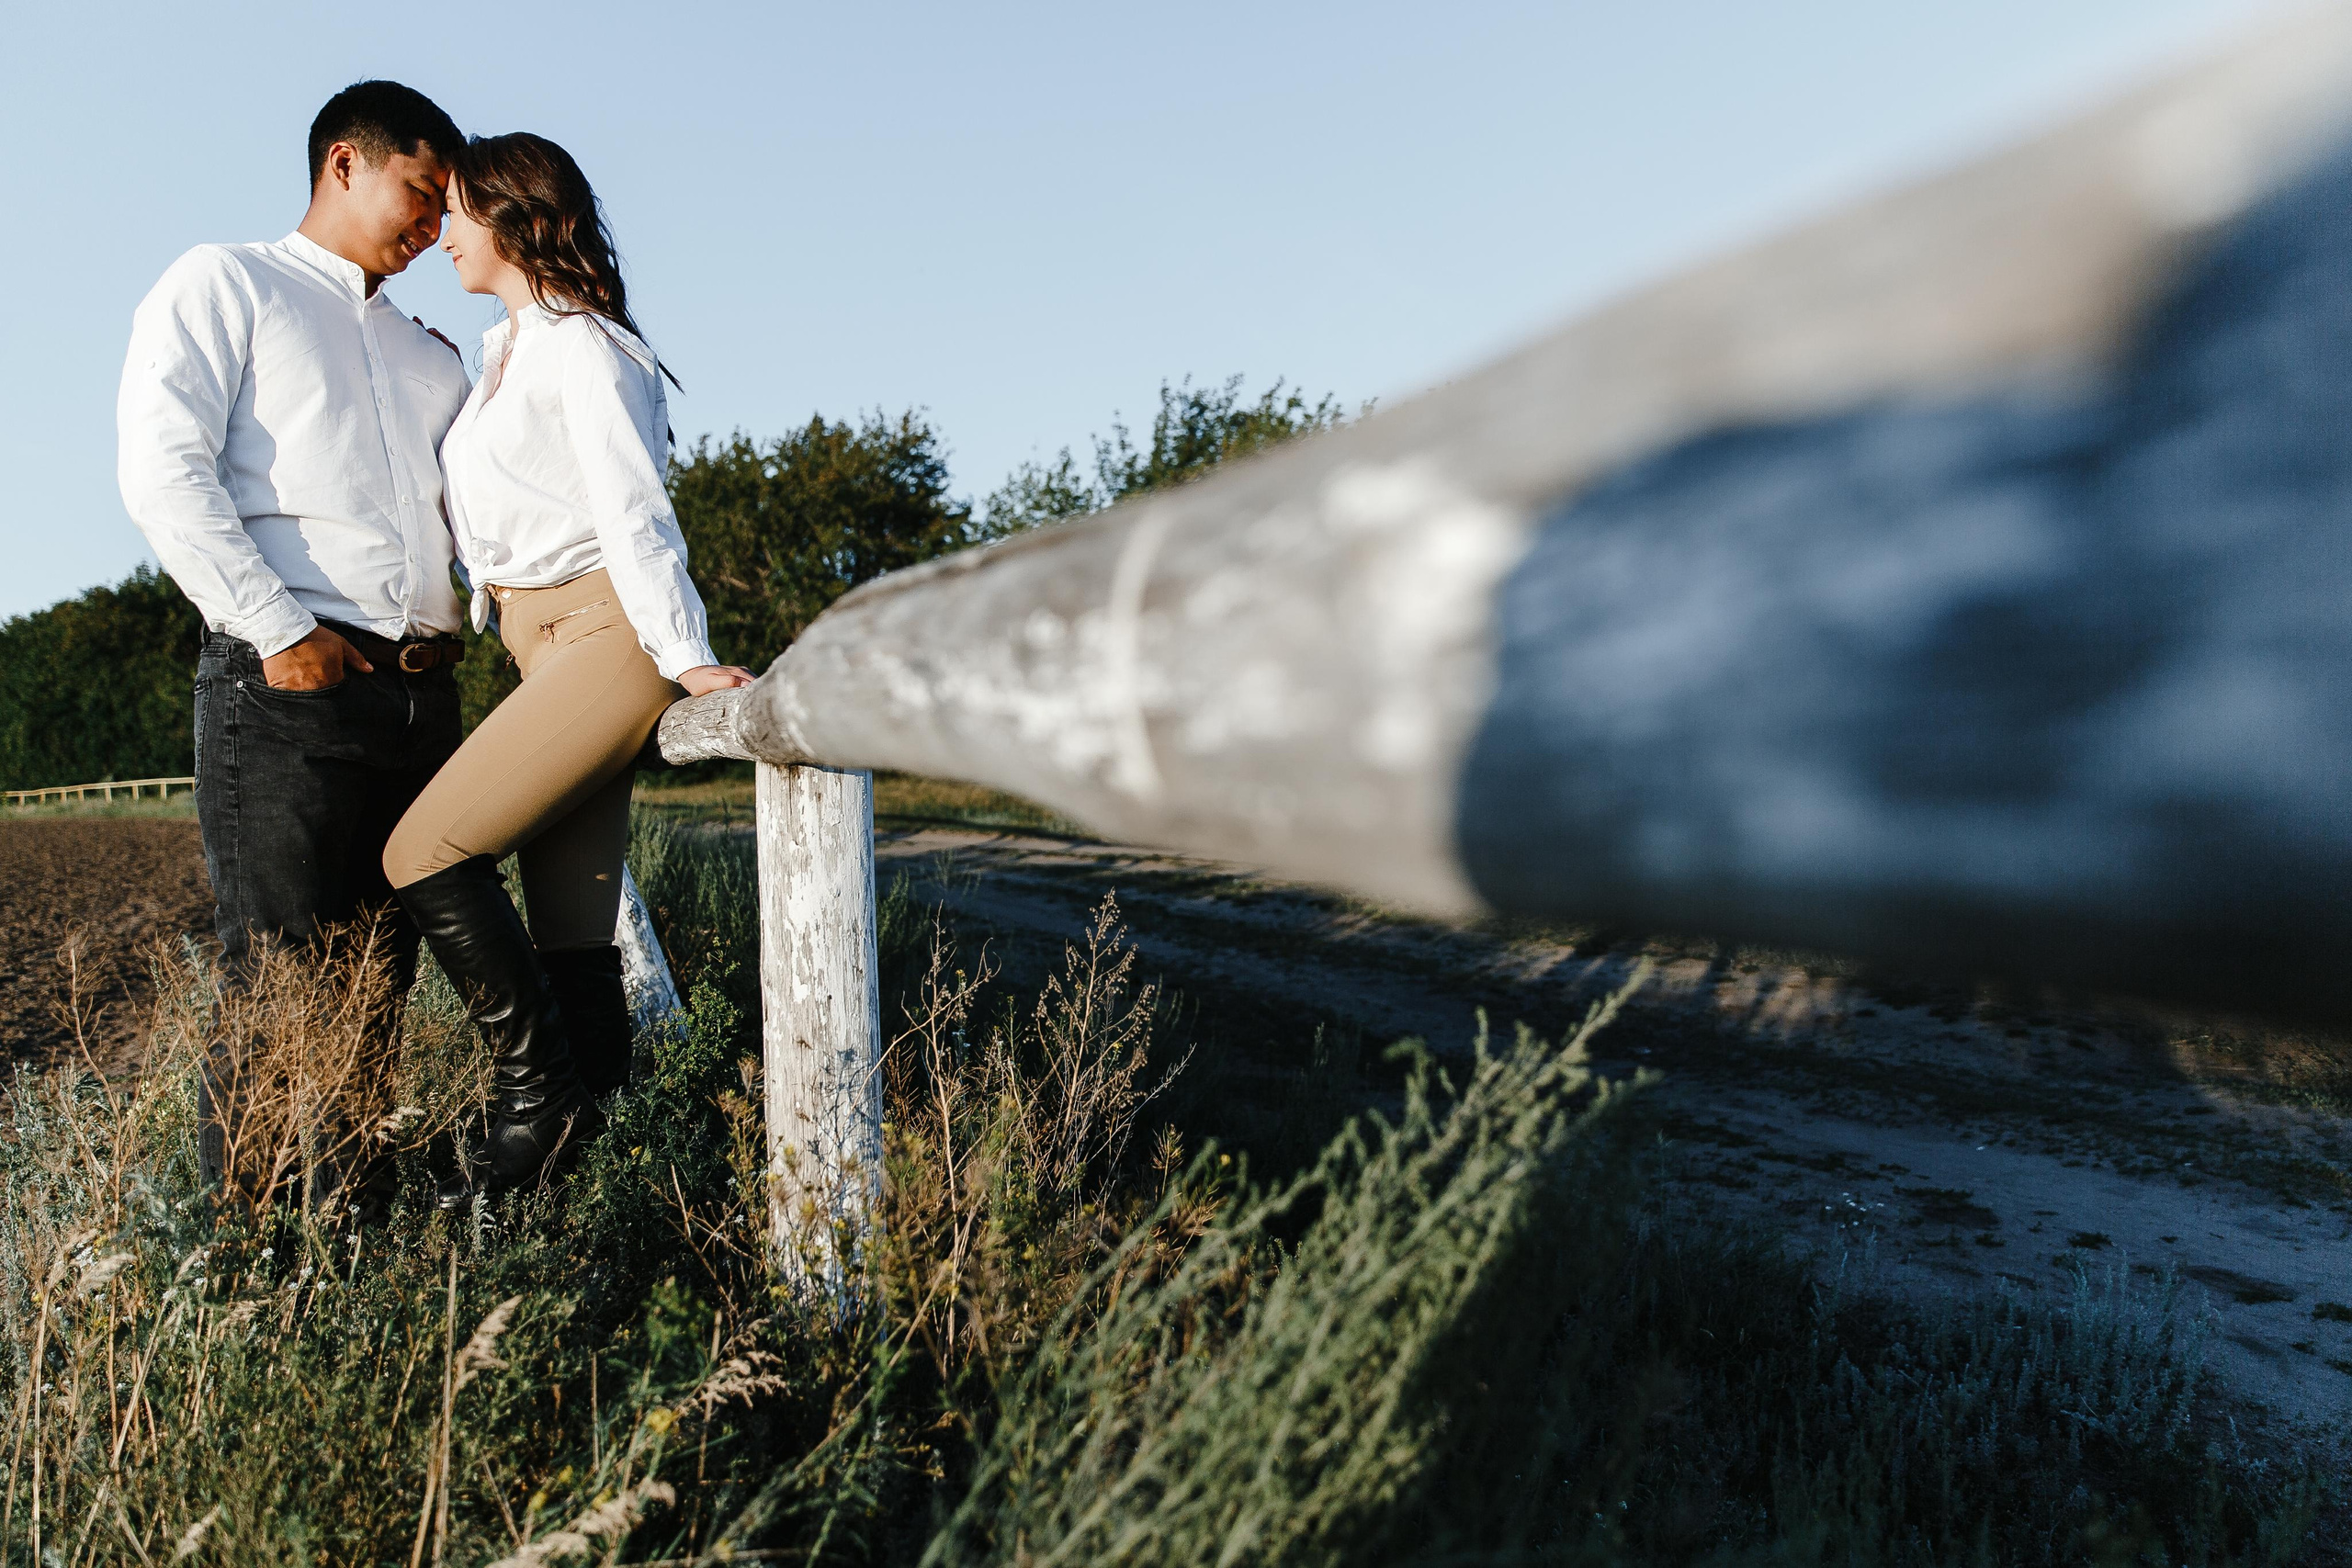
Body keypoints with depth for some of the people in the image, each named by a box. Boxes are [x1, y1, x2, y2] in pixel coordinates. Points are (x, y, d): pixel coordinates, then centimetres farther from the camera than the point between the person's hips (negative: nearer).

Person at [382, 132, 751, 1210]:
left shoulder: (582, 345, -5)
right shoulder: (503, 352, 23)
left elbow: (633, 510, -13)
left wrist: (685, 656, -18)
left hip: (603, 636, -9)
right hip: (544, 643, 9)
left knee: (425, 855, -15)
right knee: (570, 923, 5)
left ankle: (538, 1089, -6)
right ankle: (597, 1110, 9)